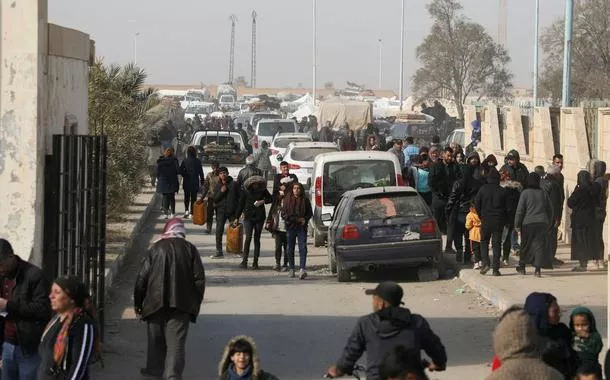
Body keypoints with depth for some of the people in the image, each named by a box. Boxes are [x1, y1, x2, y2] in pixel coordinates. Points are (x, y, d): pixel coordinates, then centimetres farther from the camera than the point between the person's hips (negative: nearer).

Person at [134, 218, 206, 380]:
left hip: (156, 302, 0)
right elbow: (199, 278, 1)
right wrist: (195, 303, 11)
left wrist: (138, 302, 10)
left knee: (156, 339, 17)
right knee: (176, 341, -2)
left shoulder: (156, 248, 0)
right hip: (182, 304, 0)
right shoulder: (190, 249, 1)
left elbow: (142, 277, 0)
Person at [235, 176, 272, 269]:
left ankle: (255, 262, 10)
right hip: (248, 217, -2)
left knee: (257, 239, 5)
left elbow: (270, 198, 9)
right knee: (248, 238, -12)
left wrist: (263, 201, -11)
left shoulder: (263, 190, 3)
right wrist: (237, 217, 4)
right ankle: (244, 261, -10)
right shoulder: (245, 192, 0)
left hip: (259, 217, 2)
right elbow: (240, 204, 4)